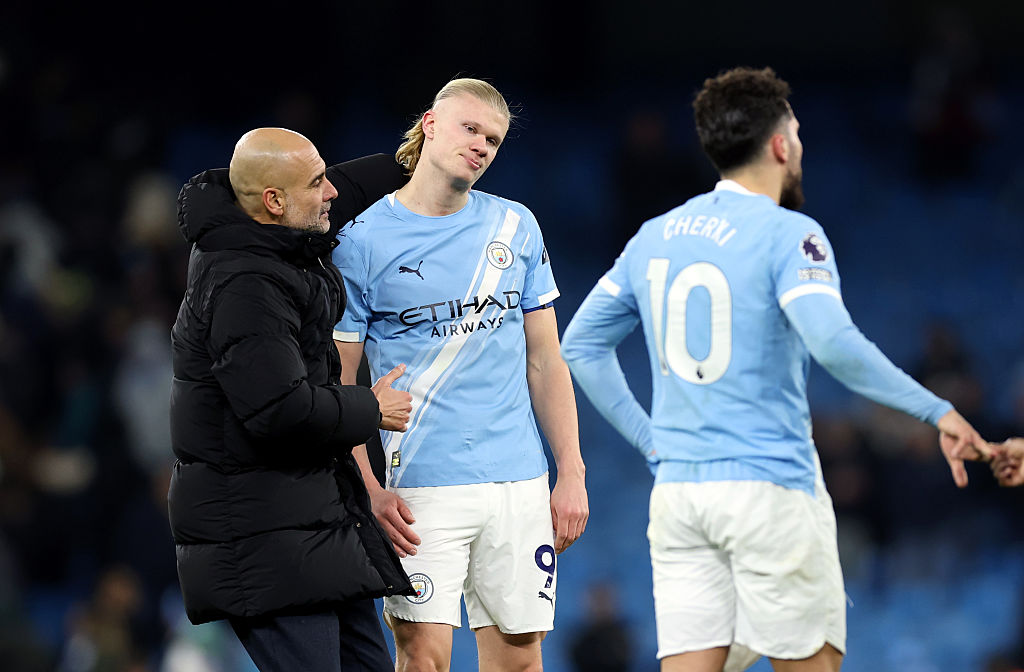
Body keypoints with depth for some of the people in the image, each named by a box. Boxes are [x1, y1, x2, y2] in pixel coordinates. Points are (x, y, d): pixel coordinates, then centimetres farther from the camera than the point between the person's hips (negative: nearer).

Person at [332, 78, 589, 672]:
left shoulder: (517, 228, 10)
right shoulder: (362, 240, -2)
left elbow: (545, 361, 14)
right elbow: (337, 382, -2)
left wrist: (572, 473, 6)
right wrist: (369, 489, -12)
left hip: (518, 483, 4)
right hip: (421, 487, -4)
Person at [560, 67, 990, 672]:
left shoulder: (653, 237, 12)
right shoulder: (788, 235, -9)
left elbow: (582, 344, 18)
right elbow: (835, 344, -24)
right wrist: (936, 411, -17)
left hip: (677, 487, 6)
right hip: (770, 486, -6)